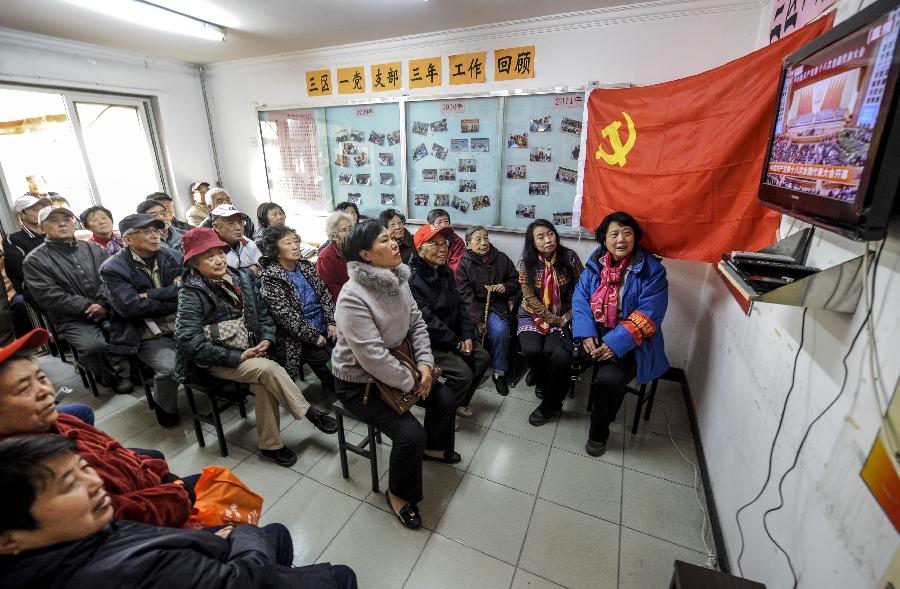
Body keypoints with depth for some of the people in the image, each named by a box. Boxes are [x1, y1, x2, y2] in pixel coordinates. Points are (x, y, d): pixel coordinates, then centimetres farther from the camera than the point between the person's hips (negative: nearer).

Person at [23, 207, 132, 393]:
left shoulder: (94, 249, 16)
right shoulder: (35, 260, 6)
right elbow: (48, 295, -4)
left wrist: (103, 304, -13)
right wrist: (88, 307, -13)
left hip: (108, 310, 3)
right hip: (72, 319, -3)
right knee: (94, 344, -31)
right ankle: (114, 377, -2)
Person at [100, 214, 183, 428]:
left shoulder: (173, 256, 8)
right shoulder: (112, 269, -3)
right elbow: (132, 307, -15)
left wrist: (152, 295, -12)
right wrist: (176, 301, -10)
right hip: (148, 335, -3)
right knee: (171, 366, -27)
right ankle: (166, 410, 5)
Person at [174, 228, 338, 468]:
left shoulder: (241, 278, 5)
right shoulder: (191, 294, -11)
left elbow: (262, 313, 12)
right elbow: (190, 341, -18)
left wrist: (266, 339, -7)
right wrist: (236, 357, -21)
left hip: (250, 351, 5)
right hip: (217, 360, -4)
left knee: (264, 384, -22)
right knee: (269, 369, -28)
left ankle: (270, 445, -6)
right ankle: (310, 412, -14)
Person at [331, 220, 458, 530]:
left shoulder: (397, 280, -5)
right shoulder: (353, 298, -30)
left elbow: (416, 322, 2)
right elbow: (373, 357, -31)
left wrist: (424, 362, -11)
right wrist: (412, 383, -20)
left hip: (394, 366, 8)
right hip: (358, 381, -8)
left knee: (446, 399, 9)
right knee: (410, 434, -18)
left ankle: (433, 447, 39)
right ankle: (399, 494, 13)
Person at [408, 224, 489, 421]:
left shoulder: (445, 271, 6)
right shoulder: (413, 279, -23)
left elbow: (459, 304, 9)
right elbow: (426, 320, -25)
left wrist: (467, 336, -3)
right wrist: (456, 343, -17)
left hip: (452, 334, 9)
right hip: (428, 342, -9)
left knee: (482, 357, 6)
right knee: (463, 374, -18)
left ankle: (460, 402, 25)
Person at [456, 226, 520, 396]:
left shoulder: (501, 258, 8)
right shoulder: (464, 264, 0)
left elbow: (516, 280, 20)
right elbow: (466, 295, -9)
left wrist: (506, 286, -4)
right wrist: (478, 320, -19)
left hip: (497, 305, 1)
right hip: (473, 308, -1)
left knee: (500, 331, -27)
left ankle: (499, 373, -7)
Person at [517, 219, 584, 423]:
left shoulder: (569, 257, -5)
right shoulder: (527, 263, -5)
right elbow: (530, 299, -7)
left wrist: (567, 318, -11)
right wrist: (555, 320, -12)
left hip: (563, 317, 0)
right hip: (533, 316, 1)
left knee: (561, 355, -28)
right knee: (531, 350, -28)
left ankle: (548, 406, -3)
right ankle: (542, 380, 9)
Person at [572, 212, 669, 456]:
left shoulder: (652, 270, -9)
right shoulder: (595, 263, 3)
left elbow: (648, 315, -15)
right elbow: (580, 299, -2)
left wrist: (617, 343, -25)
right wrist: (586, 334, -17)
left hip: (630, 342, -3)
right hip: (594, 331, 4)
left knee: (608, 379, -28)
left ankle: (599, 431, 1)